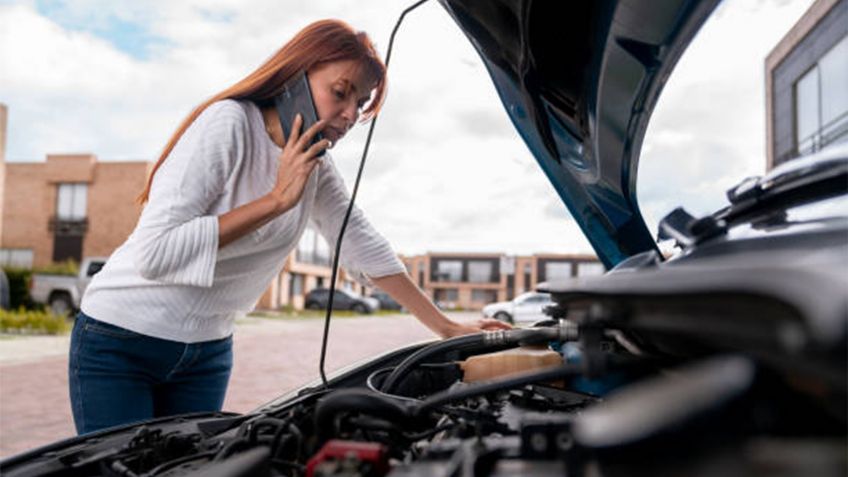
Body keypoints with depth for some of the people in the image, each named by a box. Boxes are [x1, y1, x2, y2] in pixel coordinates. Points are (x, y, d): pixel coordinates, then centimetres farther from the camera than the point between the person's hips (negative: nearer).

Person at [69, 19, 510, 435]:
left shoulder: (316, 166, -1)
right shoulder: (228, 123, -22)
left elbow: (363, 246, 5)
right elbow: (156, 252, -29)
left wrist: (446, 326, 5)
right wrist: (278, 199, -28)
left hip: (208, 350, 6)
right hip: (120, 343, -5)